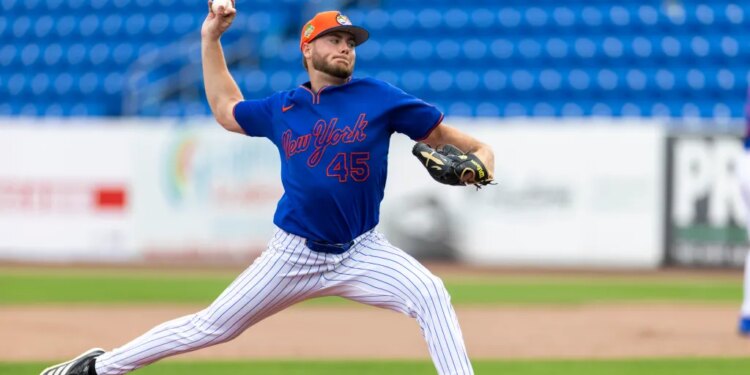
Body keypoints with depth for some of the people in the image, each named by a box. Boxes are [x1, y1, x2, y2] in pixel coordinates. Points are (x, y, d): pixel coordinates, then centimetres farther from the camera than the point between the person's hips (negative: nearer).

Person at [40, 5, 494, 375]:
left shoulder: (378, 97, -4)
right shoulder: (281, 109, 5)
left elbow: (439, 131, -4)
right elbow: (226, 109, 23)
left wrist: (480, 153, -25)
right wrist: (211, 39, 20)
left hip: (362, 253, -1)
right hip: (295, 256, 1)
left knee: (431, 295, -27)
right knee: (210, 327, 4)